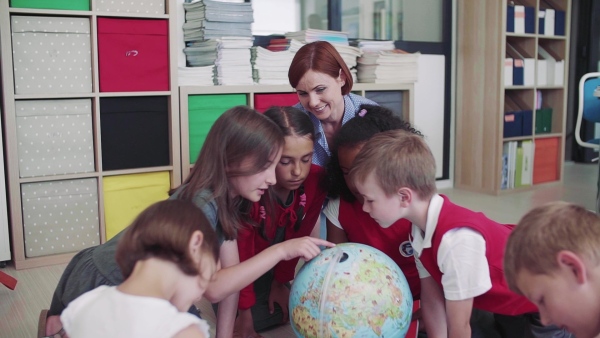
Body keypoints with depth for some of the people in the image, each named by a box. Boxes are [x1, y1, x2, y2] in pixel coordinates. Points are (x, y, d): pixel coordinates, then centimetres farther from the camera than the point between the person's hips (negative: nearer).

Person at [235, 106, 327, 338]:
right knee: (254, 319, -14)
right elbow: (241, 254, -26)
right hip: (236, 267, -4)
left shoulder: (316, 180, -24)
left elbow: (297, 236, -9)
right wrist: (245, 310, -19)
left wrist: (280, 281, -3)